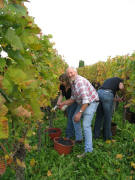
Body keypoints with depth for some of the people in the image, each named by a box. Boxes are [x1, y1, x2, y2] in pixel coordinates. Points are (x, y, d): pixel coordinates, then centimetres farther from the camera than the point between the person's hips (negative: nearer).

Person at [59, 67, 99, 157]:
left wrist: (79, 113, -32)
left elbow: (86, 100, -32)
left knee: (86, 125, -17)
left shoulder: (80, 82, -27)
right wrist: (63, 103, 1)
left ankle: (88, 150, -9)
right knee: (75, 119, 18)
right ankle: (79, 138, 34)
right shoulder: (73, 83, 4)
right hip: (82, 102, 10)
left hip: (91, 102, -10)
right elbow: (73, 98, 11)